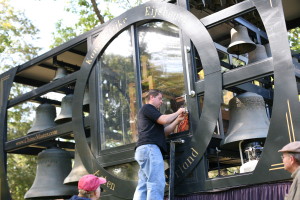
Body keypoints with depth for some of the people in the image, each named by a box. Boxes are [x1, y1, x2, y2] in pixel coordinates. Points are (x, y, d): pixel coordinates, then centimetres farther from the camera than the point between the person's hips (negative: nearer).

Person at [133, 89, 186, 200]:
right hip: (149, 148, -10)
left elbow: (164, 131, 25)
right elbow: (164, 120, -10)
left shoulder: (149, 111, 32)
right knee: (157, 184, -18)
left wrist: (177, 120, 16)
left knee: (143, 186, 2)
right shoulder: (147, 107, 3)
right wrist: (177, 112, 6)